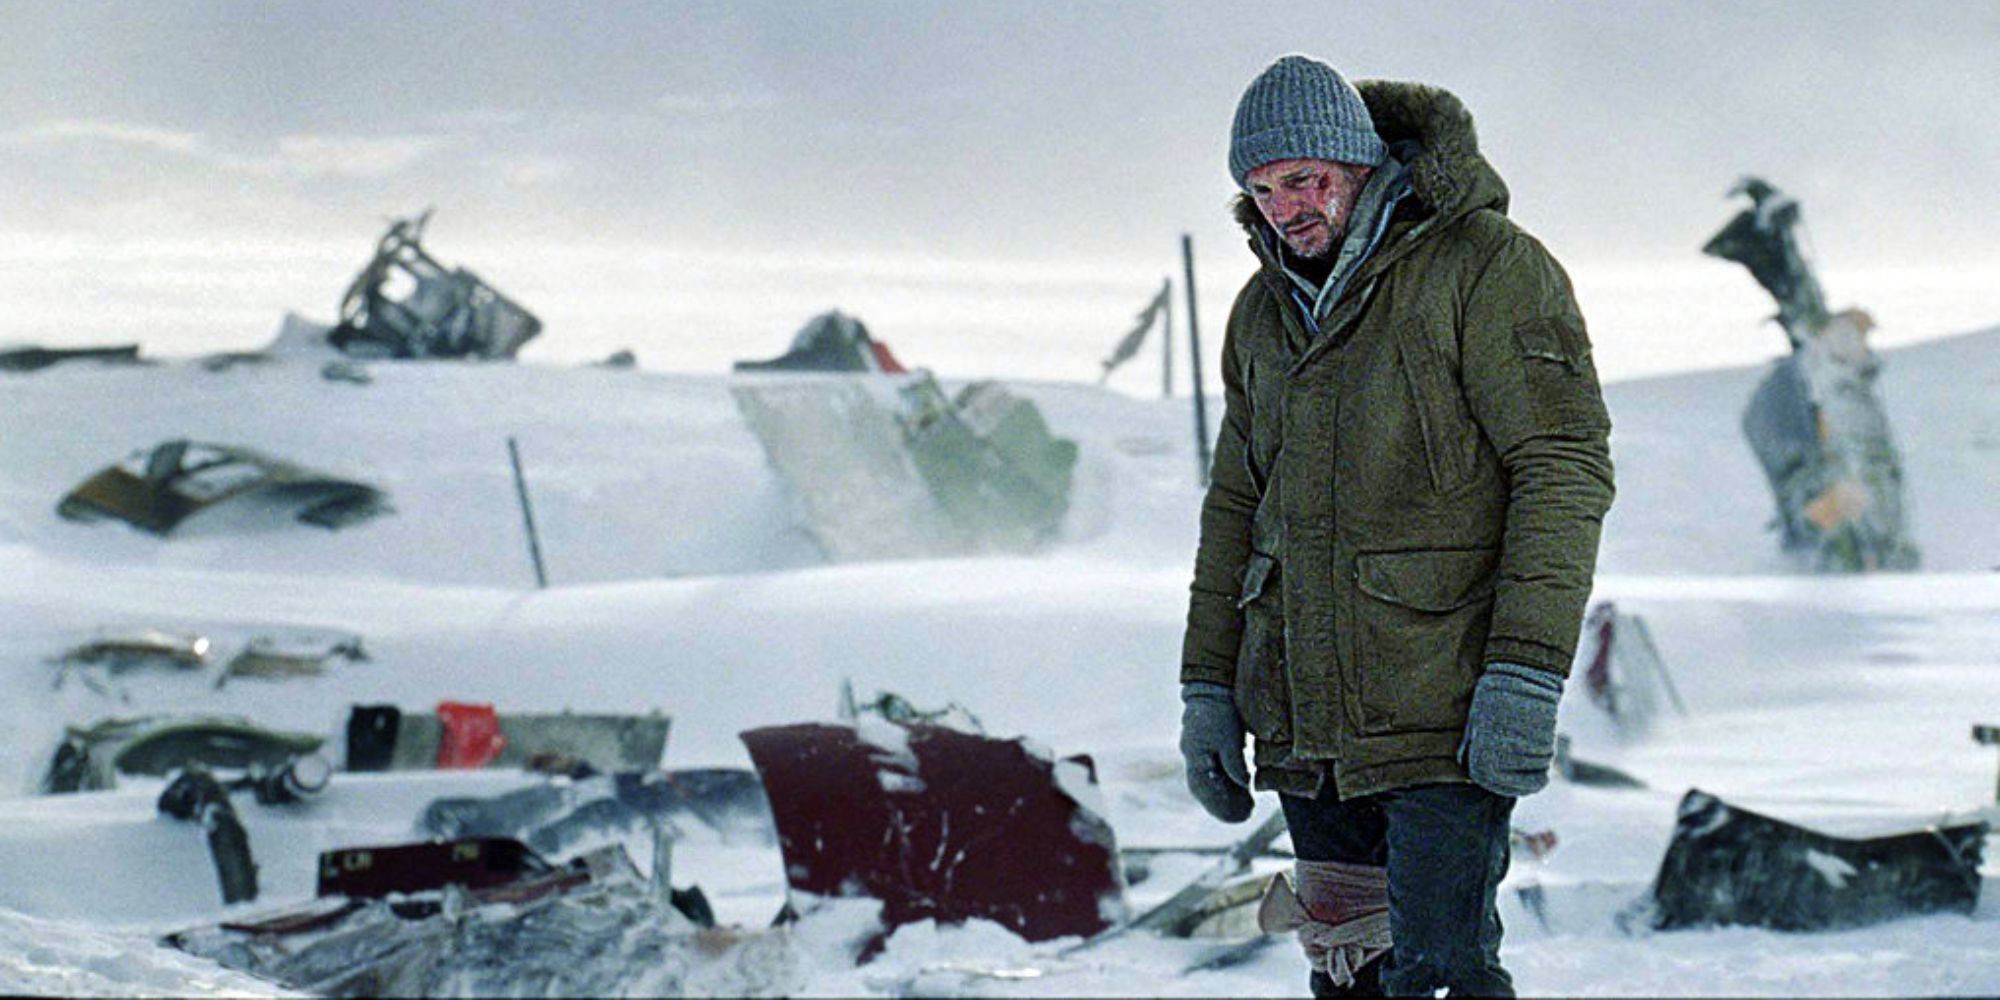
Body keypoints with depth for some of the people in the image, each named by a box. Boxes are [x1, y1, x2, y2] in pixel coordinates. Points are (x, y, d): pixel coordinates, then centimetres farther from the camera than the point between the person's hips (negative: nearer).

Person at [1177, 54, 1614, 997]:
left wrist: (1525, 673, -20)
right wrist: (1207, 686, 15)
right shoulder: (1264, 310, 15)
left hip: (1443, 723, -7)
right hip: (1303, 725, 7)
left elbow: (1565, 465, -13)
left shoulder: (1487, 269, -8)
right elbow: (1236, 504, 22)